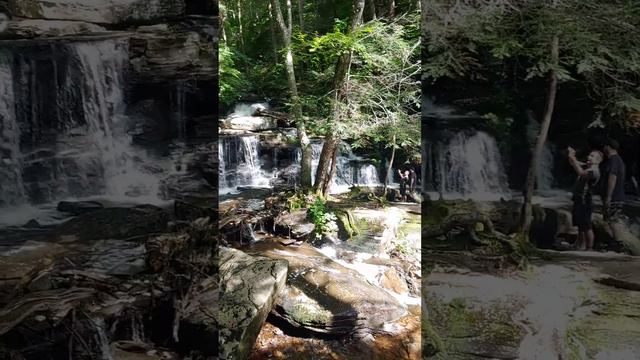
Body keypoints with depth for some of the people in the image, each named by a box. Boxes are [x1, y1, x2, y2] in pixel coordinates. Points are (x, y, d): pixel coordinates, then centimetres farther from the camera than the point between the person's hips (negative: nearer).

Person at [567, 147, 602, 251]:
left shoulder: (594, 172, -17)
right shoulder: (586, 167, 10)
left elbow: (581, 172, -35)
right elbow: (573, 164, 15)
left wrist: (573, 158, -32)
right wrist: (571, 155, -6)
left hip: (585, 202, -9)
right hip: (578, 200, 10)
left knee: (587, 227, -4)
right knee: (580, 226, 18)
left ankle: (590, 248, 3)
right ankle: (580, 246, 28)